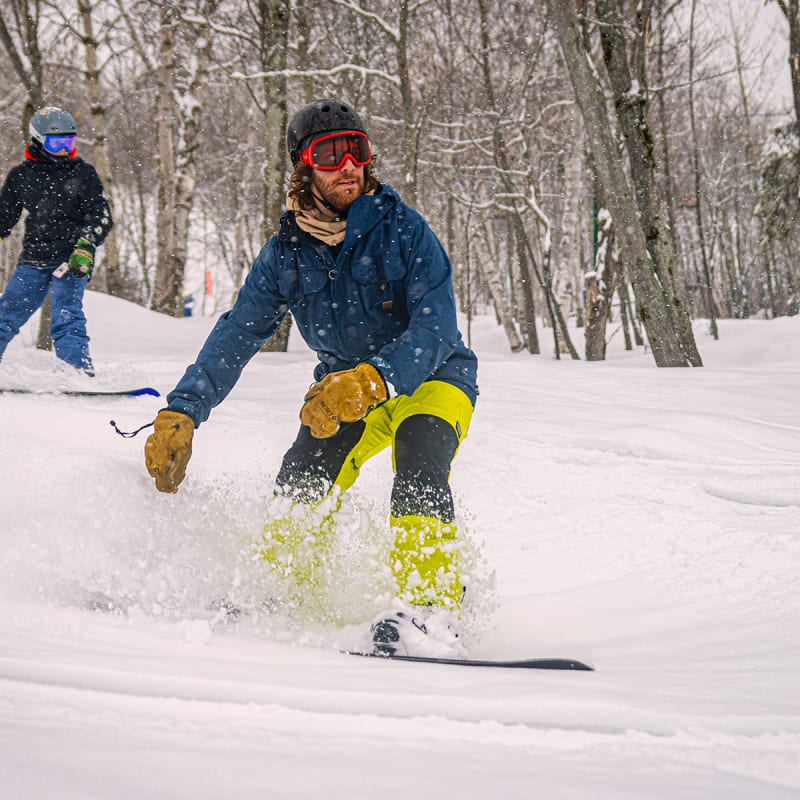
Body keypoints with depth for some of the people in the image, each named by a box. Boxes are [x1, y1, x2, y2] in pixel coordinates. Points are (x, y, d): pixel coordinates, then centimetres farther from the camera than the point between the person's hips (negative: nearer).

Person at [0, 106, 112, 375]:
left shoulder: (82, 173, 3)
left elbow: (100, 216, -3)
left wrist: (86, 246, -18)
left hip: (71, 260, -3)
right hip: (33, 260, 3)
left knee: (66, 315, -21)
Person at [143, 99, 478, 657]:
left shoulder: (404, 230, -18)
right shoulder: (287, 253, -6)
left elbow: (436, 328, -27)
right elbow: (236, 336, -5)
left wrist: (372, 378, -44)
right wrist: (181, 412, -16)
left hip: (432, 377, -4)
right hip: (346, 385, 4)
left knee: (419, 471, -33)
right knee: (300, 485, -18)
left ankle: (432, 610, -37)